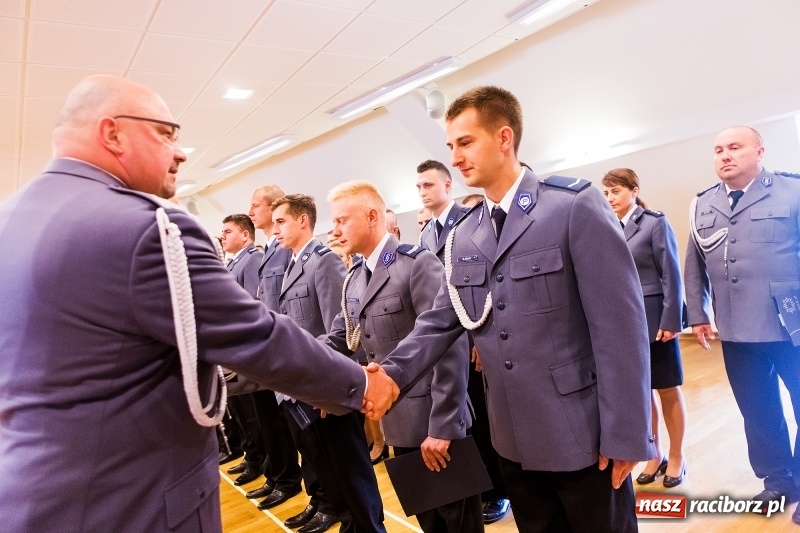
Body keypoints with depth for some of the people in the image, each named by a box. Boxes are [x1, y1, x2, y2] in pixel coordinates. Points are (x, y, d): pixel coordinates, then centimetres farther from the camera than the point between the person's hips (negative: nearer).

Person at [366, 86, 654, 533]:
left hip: (582, 433, -5)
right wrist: (394, 373, -13)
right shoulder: (463, 236, 6)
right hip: (514, 438, 5)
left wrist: (625, 434, -14)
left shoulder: (575, 206, -12)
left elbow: (620, 323, -14)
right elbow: (441, 320, 4)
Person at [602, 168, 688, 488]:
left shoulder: (655, 223, -5)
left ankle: (676, 457, 27)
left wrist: (670, 322, -13)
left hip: (654, 321, -4)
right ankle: (655, 455, 30)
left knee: (668, 391, 10)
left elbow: (672, 275, -8)